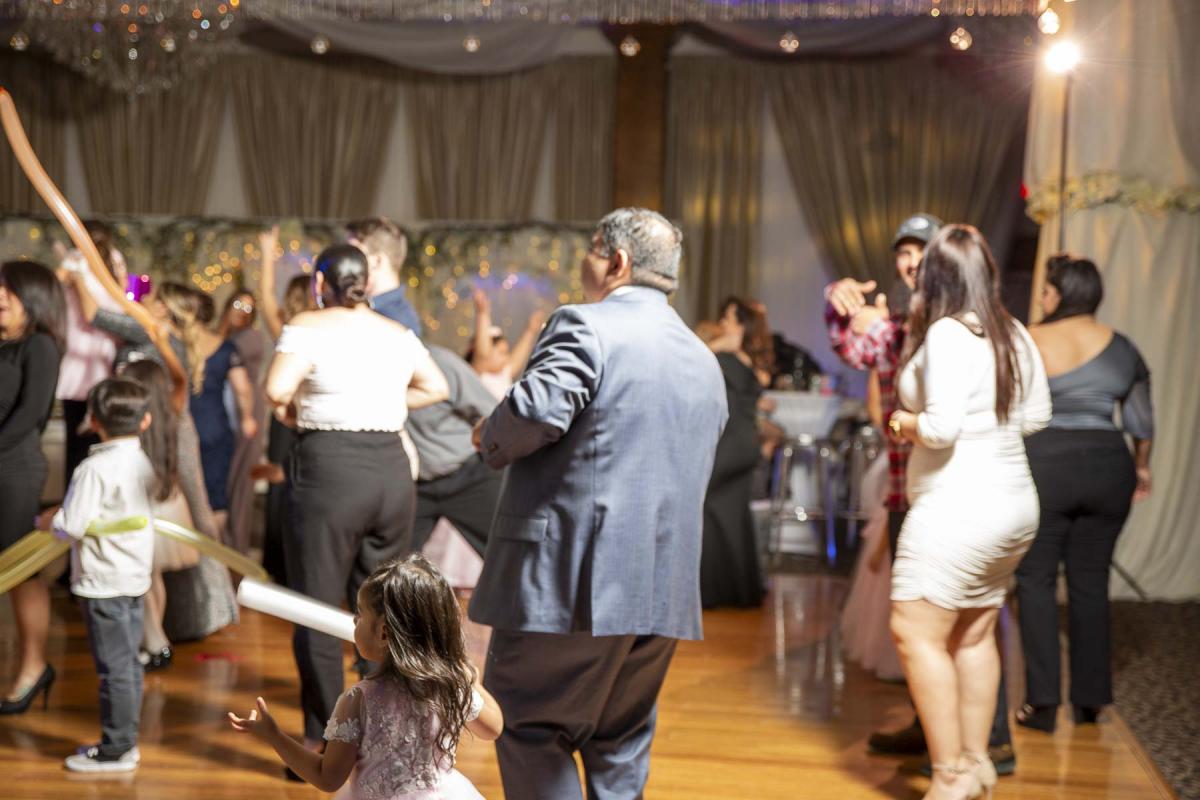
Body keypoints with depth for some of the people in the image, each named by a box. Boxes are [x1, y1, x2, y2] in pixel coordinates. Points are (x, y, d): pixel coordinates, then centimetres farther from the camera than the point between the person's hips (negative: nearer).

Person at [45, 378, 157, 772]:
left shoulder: (96, 469, -20)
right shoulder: (141, 461, 4)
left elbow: (73, 525, -23)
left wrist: (51, 521, -2)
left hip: (103, 582, -8)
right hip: (135, 576, 8)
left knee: (114, 667, -1)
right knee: (128, 663, 16)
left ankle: (116, 750, 6)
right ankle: (125, 740, 25)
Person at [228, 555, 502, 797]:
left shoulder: (359, 701, -17)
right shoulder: (454, 683, -9)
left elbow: (328, 778, -10)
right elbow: (493, 727, 9)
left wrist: (272, 735, -2)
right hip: (447, 792, 3)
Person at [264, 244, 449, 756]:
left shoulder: (309, 327, -4)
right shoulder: (398, 333, 12)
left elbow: (276, 390, -18)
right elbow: (437, 388, 19)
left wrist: (291, 410, 2)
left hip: (329, 469, -5)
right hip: (392, 469, 5)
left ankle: (323, 742, 9)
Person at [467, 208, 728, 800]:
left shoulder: (586, 327, -8)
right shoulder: (705, 362, 18)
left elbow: (536, 411, -23)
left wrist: (490, 440, -3)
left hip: (574, 575, -8)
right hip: (664, 588, 8)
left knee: (526, 729, 3)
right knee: (620, 747, 17)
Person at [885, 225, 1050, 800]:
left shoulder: (946, 334, -16)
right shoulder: (1015, 334, 8)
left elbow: (943, 428, -22)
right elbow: (1036, 417, 17)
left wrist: (906, 423, -3)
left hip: (957, 510, -9)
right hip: (1014, 505, 9)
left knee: (916, 635, -3)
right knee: (974, 635, 17)